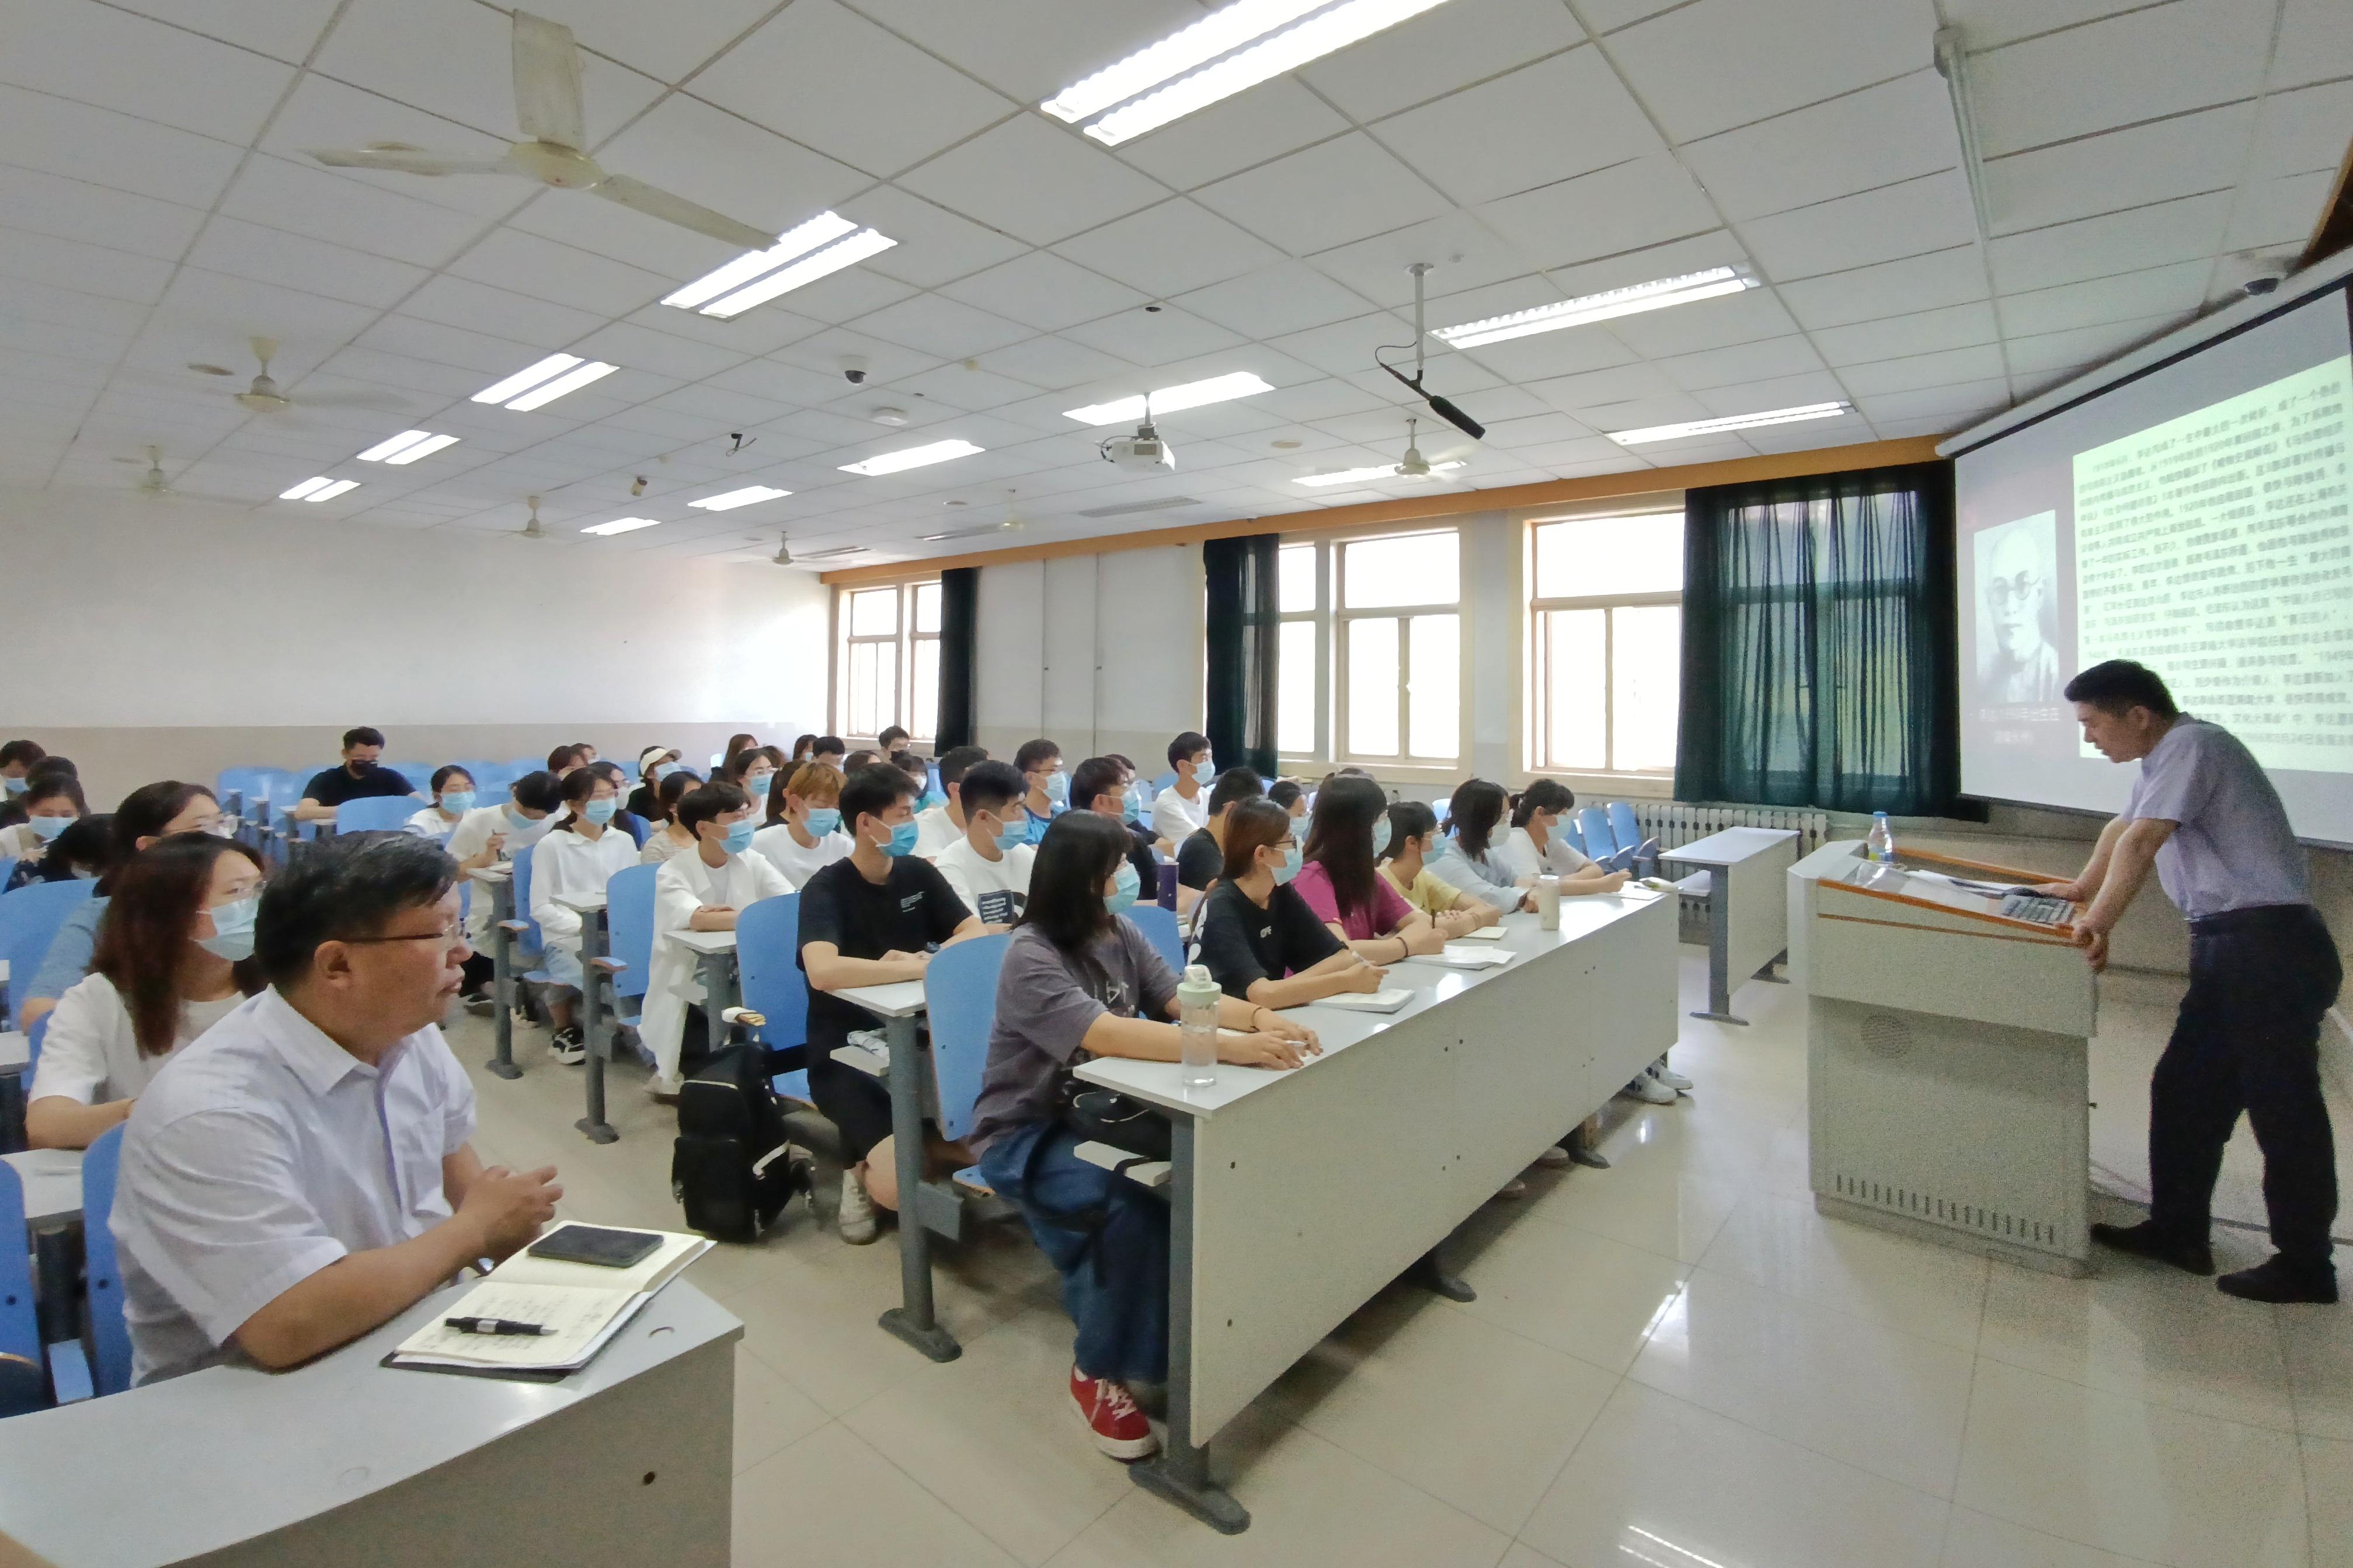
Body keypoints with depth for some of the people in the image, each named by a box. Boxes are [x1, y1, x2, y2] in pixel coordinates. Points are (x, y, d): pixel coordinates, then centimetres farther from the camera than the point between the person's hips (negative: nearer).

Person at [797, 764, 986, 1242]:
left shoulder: (918, 873, 5)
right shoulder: (826, 889, -13)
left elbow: (977, 935, -1)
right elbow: (823, 972, -31)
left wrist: (925, 959, -20)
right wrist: (919, 966, -26)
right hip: (847, 1054, -5)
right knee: (899, 1186, -24)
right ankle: (862, 1163, 12)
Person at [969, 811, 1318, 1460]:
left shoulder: (1120, 934, 0)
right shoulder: (1030, 958, -23)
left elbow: (1182, 998, -7)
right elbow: (1107, 1035, -37)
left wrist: (1259, 1017, -27)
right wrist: (1233, 1047, -43)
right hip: (1027, 1132, -6)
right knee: (1131, 1206, -32)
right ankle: (1098, 1370, -6)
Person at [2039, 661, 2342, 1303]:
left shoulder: (2192, 745, -15)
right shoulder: (2165, 758, 15)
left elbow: (2141, 841, -22)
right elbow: (2122, 828, 28)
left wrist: (2099, 922, -19)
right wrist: (2082, 888, 35)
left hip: (2268, 947, -10)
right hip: (2226, 946, 10)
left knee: (2282, 1106, 0)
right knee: (2184, 1089, 12)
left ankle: (2305, 1266, 12)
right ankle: (2177, 1231, 21)